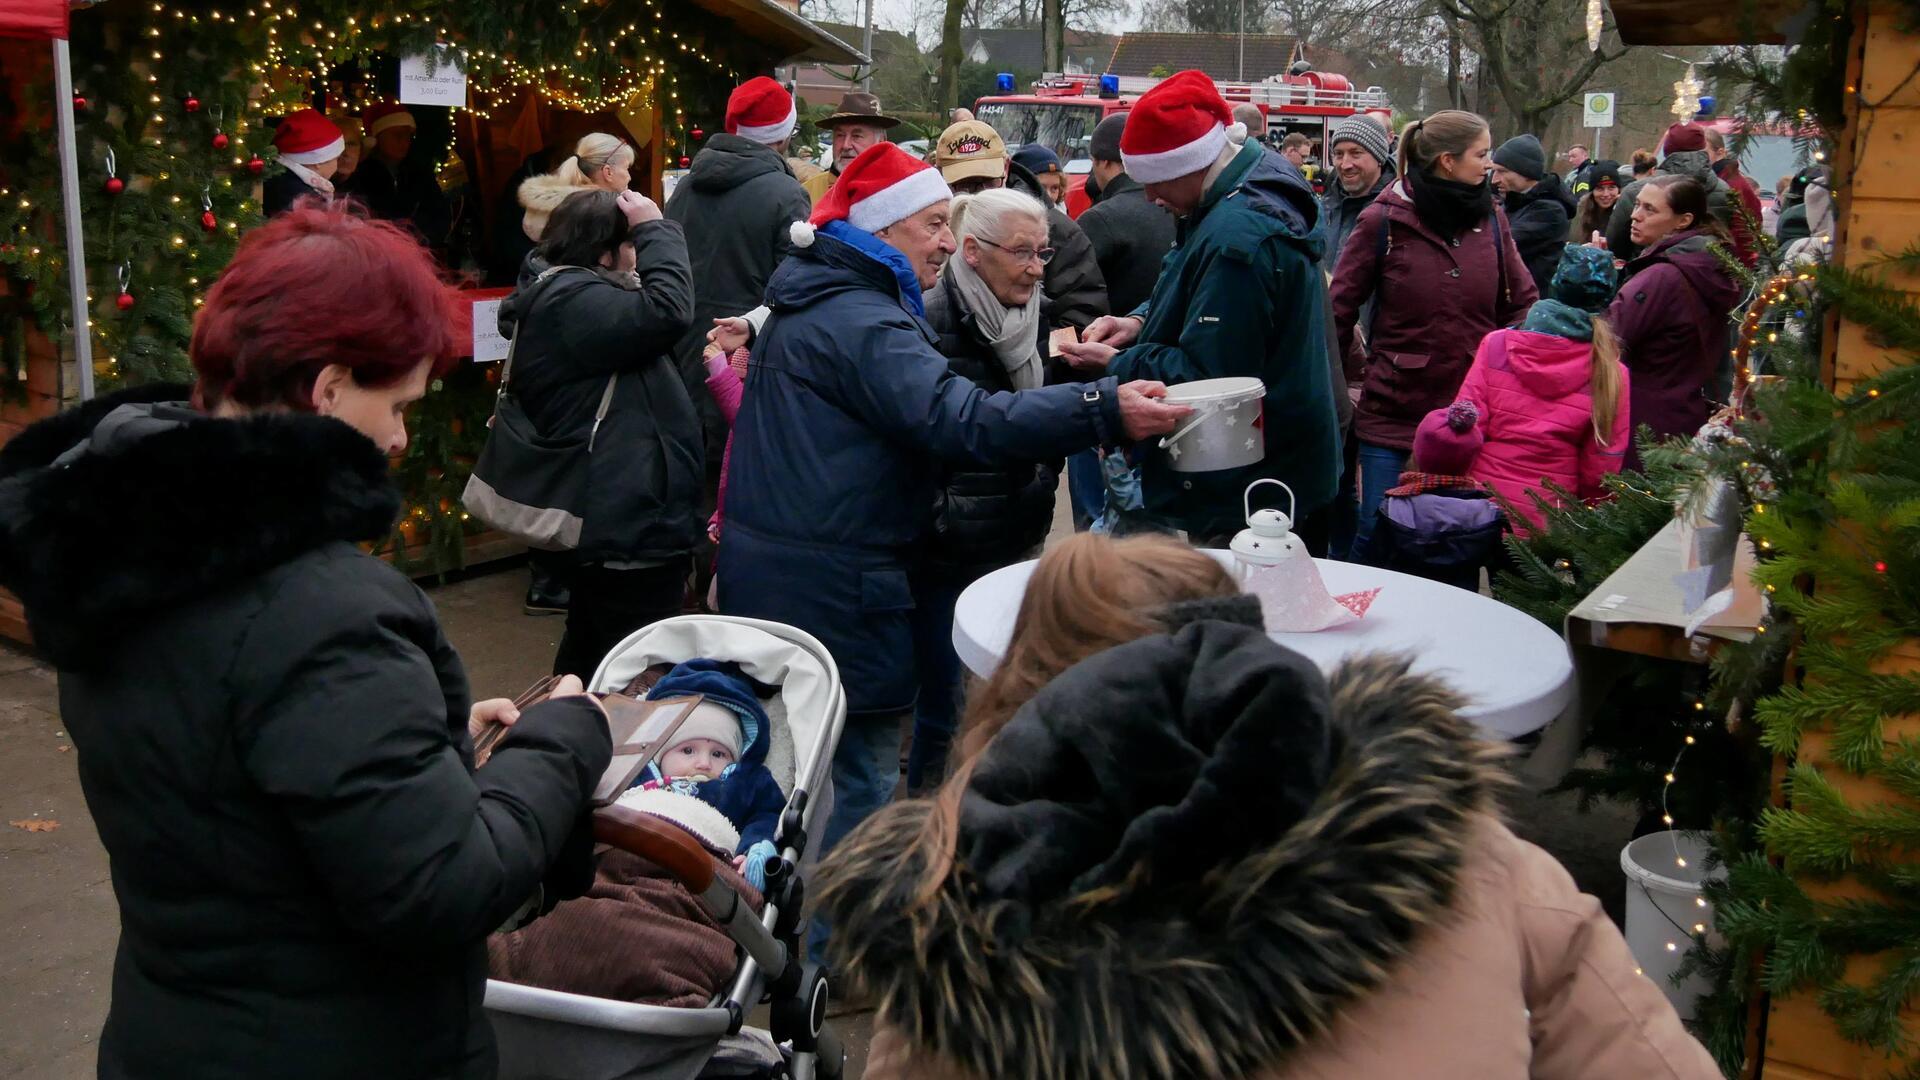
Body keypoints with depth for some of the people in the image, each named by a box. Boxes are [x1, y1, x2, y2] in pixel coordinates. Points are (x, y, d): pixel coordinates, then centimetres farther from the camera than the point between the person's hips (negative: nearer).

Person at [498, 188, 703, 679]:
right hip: (630, 525, -12)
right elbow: (668, 309, -29)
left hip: (609, 519, 12)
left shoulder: (560, 294, 17)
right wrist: (655, 230, -18)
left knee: (589, 657, 24)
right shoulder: (570, 302, -18)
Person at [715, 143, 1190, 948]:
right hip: (831, 585, -11)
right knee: (859, 769, 1)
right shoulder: (861, 322, -20)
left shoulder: (811, 303, 14)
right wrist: (1103, 410, -36)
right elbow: (962, 421, -32)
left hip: (768, 568, 11)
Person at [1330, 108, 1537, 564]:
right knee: (1376, 536, 2)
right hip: (1393, 411, -3)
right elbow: (1339, 307, -1)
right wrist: (1354, 375, -1)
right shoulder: (1383, 220, -6)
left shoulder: (1491, 218, 5)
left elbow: (1524, 303, 12)